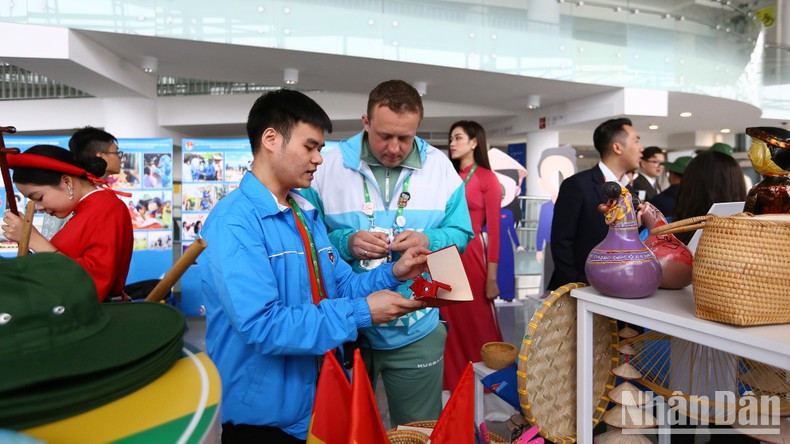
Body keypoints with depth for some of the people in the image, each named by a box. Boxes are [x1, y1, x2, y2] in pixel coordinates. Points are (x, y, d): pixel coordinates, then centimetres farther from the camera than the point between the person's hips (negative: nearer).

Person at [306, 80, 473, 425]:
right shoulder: (329, 166, -7)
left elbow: (460, 233, 2)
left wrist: (429, 241, -18)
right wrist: (346, 243, -21)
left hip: (415, 331, 1)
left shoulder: (440, 167, -3)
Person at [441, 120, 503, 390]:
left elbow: (494, 230, -7)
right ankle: (455, 382, 26)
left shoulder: (487, 178, -3)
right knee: (451, 324, 11)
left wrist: (492, 277, -11)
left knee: (476, 324, 5)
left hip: (471, 255, -5)